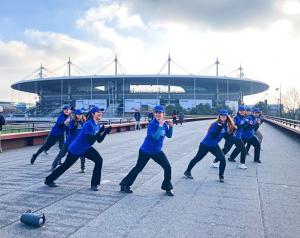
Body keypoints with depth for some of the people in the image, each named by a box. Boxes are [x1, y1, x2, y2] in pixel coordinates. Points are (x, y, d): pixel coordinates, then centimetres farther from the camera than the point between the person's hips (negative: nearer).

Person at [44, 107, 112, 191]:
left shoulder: (98, 125, -1)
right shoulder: (89, 124, -27)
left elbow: (99, 140, 2)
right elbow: (91, 140, -32)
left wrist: (105, 132, -11)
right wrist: (100, 132, -37)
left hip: (86, 148, 8)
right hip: (75, 149, -7)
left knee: (99, 160, -9)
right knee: (65, 165, 8)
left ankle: (94, 184, 0)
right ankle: (49, 180, 31)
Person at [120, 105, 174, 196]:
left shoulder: (164, 124, -1)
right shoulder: (152, 124, -21)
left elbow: (169, 135, 6)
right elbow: (155, 136, -33)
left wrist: (170, 127, -9)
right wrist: (160, 126, -34)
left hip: (157, 151, 5)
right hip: (146, 151, -5)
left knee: (168, 167, -3)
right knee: (138, 168, 6)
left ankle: (167, 188, 15)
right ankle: (124, 185, 23)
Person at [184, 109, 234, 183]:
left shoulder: (225, 125, -2)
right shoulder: (215, 124, -21)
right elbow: (213, 135, -33)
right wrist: (219, 126, -40)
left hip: (214, 146, 5)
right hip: (205, 144, -5)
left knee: (223, 159, -10)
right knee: (197, 158, 9)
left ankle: (221, 176, 10)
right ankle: (187, 172, 27)